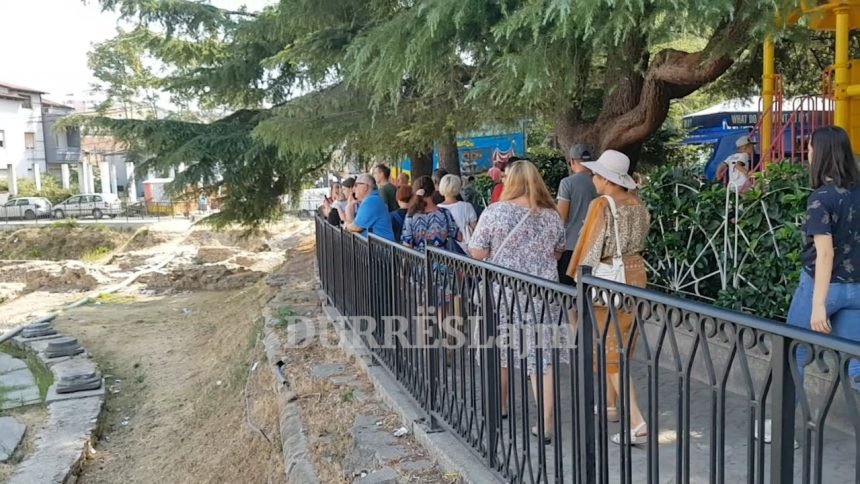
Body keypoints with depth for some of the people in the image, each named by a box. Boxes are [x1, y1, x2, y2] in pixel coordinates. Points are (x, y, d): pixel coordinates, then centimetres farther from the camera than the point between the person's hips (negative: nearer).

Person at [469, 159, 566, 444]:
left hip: (502, 291, -1)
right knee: (542, 355, 3)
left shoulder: (494, 212, -8)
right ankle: (546, 425, 3)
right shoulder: (551, 215, 2)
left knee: (500, 349, 17)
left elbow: (476, 253, -6)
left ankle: (500, 407, 36)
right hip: (542, 292, 2)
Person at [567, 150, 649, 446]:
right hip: (635, 276, 8)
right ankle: (610, 405, 34)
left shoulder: (601, 206, -16)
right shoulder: (638, 205, 5)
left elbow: (592, 249, -16)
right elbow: (639, 240, 9)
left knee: (609, 350, -3)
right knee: (618, 344, 20)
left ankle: (637, 423, -8)